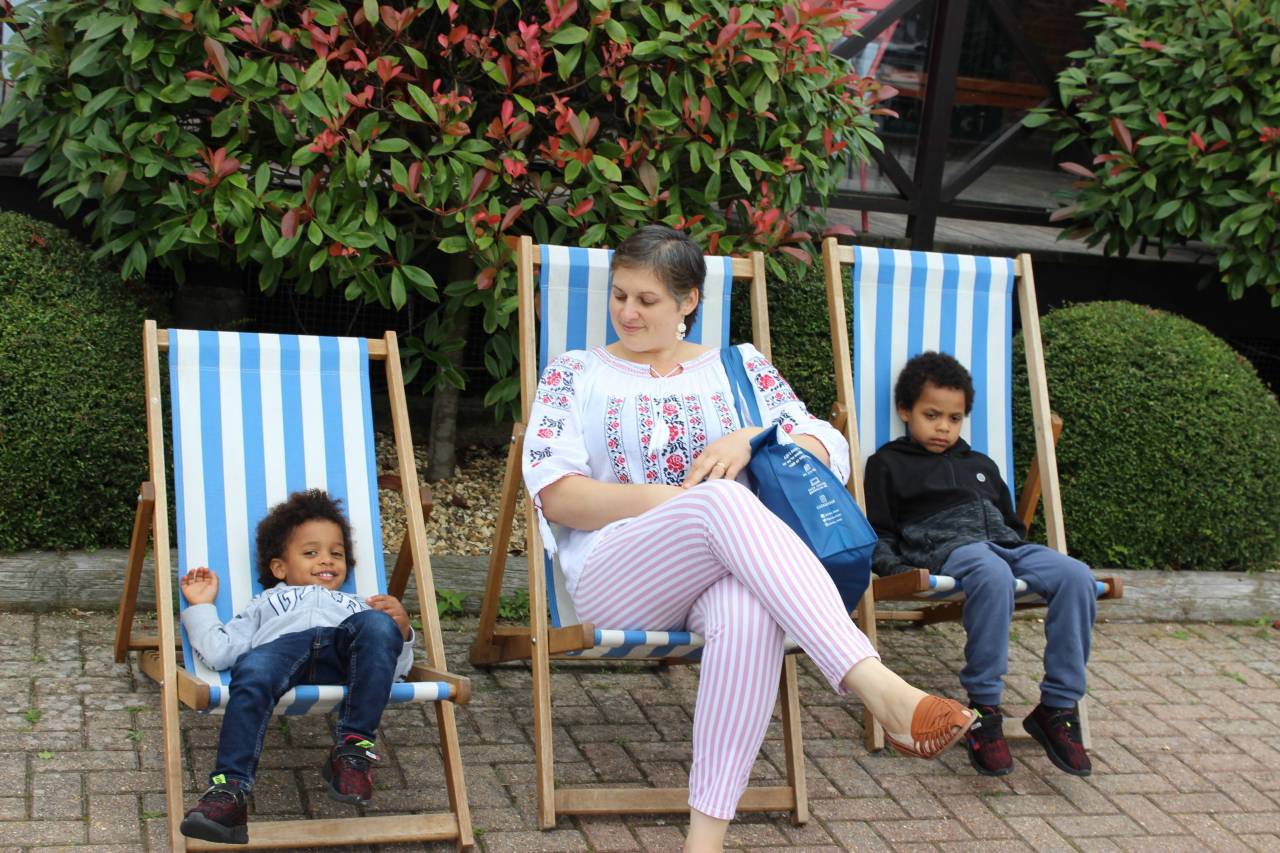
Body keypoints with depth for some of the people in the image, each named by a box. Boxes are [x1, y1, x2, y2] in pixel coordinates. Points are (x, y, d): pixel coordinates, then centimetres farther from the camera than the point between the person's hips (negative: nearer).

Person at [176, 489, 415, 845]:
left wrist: (400, 628, 12)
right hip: (282, 644, -1)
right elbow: (218, 652, 26)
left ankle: (354, 747, -35)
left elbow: (394, 670, 28)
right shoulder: (266, 604, 45)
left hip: (345, 656, 1)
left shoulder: (358, 606, 45)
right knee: (252, 674, -37)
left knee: (378, 626, -33)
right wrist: (201, 607, 26)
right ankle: (229, 789, -45)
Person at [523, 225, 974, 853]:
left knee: (749, 612, -39)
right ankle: (881, 690, -49)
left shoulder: (739, 368, 22)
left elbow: (829, 453, 14)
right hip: (615, 577, -2)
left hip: (730, 565, 2)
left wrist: (752, 440, -6)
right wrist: (677, 499, -9)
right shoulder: (574, 373, 17)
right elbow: (556, 495, 2)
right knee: (723, 502, -36)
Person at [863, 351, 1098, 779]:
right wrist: (899, 569, -9)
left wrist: (1028, 561, 17)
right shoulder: (888, 464, 18)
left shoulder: (980, 465, 35)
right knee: (993, 576, -42)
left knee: (1076, 576, -24)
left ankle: (1058, 706, -20)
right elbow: (877, 534, 10)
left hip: (1003, 544, 6)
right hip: (944, 547, -6)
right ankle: (983, 708, -33)